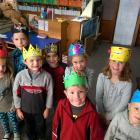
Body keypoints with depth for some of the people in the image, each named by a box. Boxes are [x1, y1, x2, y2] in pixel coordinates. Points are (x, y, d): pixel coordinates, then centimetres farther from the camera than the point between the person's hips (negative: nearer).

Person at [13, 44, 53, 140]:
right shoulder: (20, 75, -19)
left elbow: (50, 93, -10)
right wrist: (18, 109, -1)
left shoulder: (46, 76, -21)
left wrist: (47, 109, -3)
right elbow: (16, 93, -7)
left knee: (40, 127, 24)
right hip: (26, 109, 1)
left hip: (40, 109, -1)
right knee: (29, 128, 25)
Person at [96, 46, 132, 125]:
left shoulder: (127, 83, -22)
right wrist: (102, 114, -10)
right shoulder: (102, 77, -18)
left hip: (117, 115, -1)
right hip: (102, 112, 2)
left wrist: (109, 117, -13)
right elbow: (98, 97, -12)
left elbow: (123, 104, -17)